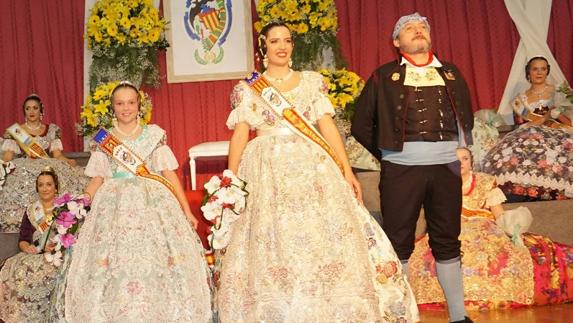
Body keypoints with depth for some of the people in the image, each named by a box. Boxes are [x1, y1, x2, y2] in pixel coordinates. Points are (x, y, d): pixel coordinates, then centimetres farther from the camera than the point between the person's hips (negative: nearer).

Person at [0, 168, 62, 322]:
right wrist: (27, 247, -9)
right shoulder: (31, 210, 16)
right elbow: (22, 240, 14)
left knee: (28, 270, -32)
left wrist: (57, 246, -17)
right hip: (32, 255, 4)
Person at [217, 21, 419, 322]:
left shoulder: (312, 82, 11)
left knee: (322, 239, -4)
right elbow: (239, 136, 4)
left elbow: (327, 126, 6)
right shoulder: (247, 90, 9)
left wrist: (347, 170, -2)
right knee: (270, 248, -3)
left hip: (312, 167, 1)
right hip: (267, 171, -1)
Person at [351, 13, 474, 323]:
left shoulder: (451, 73, 15)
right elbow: (361, 125, 6)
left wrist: (461, 153, 10)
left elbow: (466, 119, 20)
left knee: (447, 241, 9)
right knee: (398, 242, 2)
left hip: (446, 166, 3)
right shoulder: (384, 76, 6)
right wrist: (387, 153, 5)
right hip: (401, 168, -2)